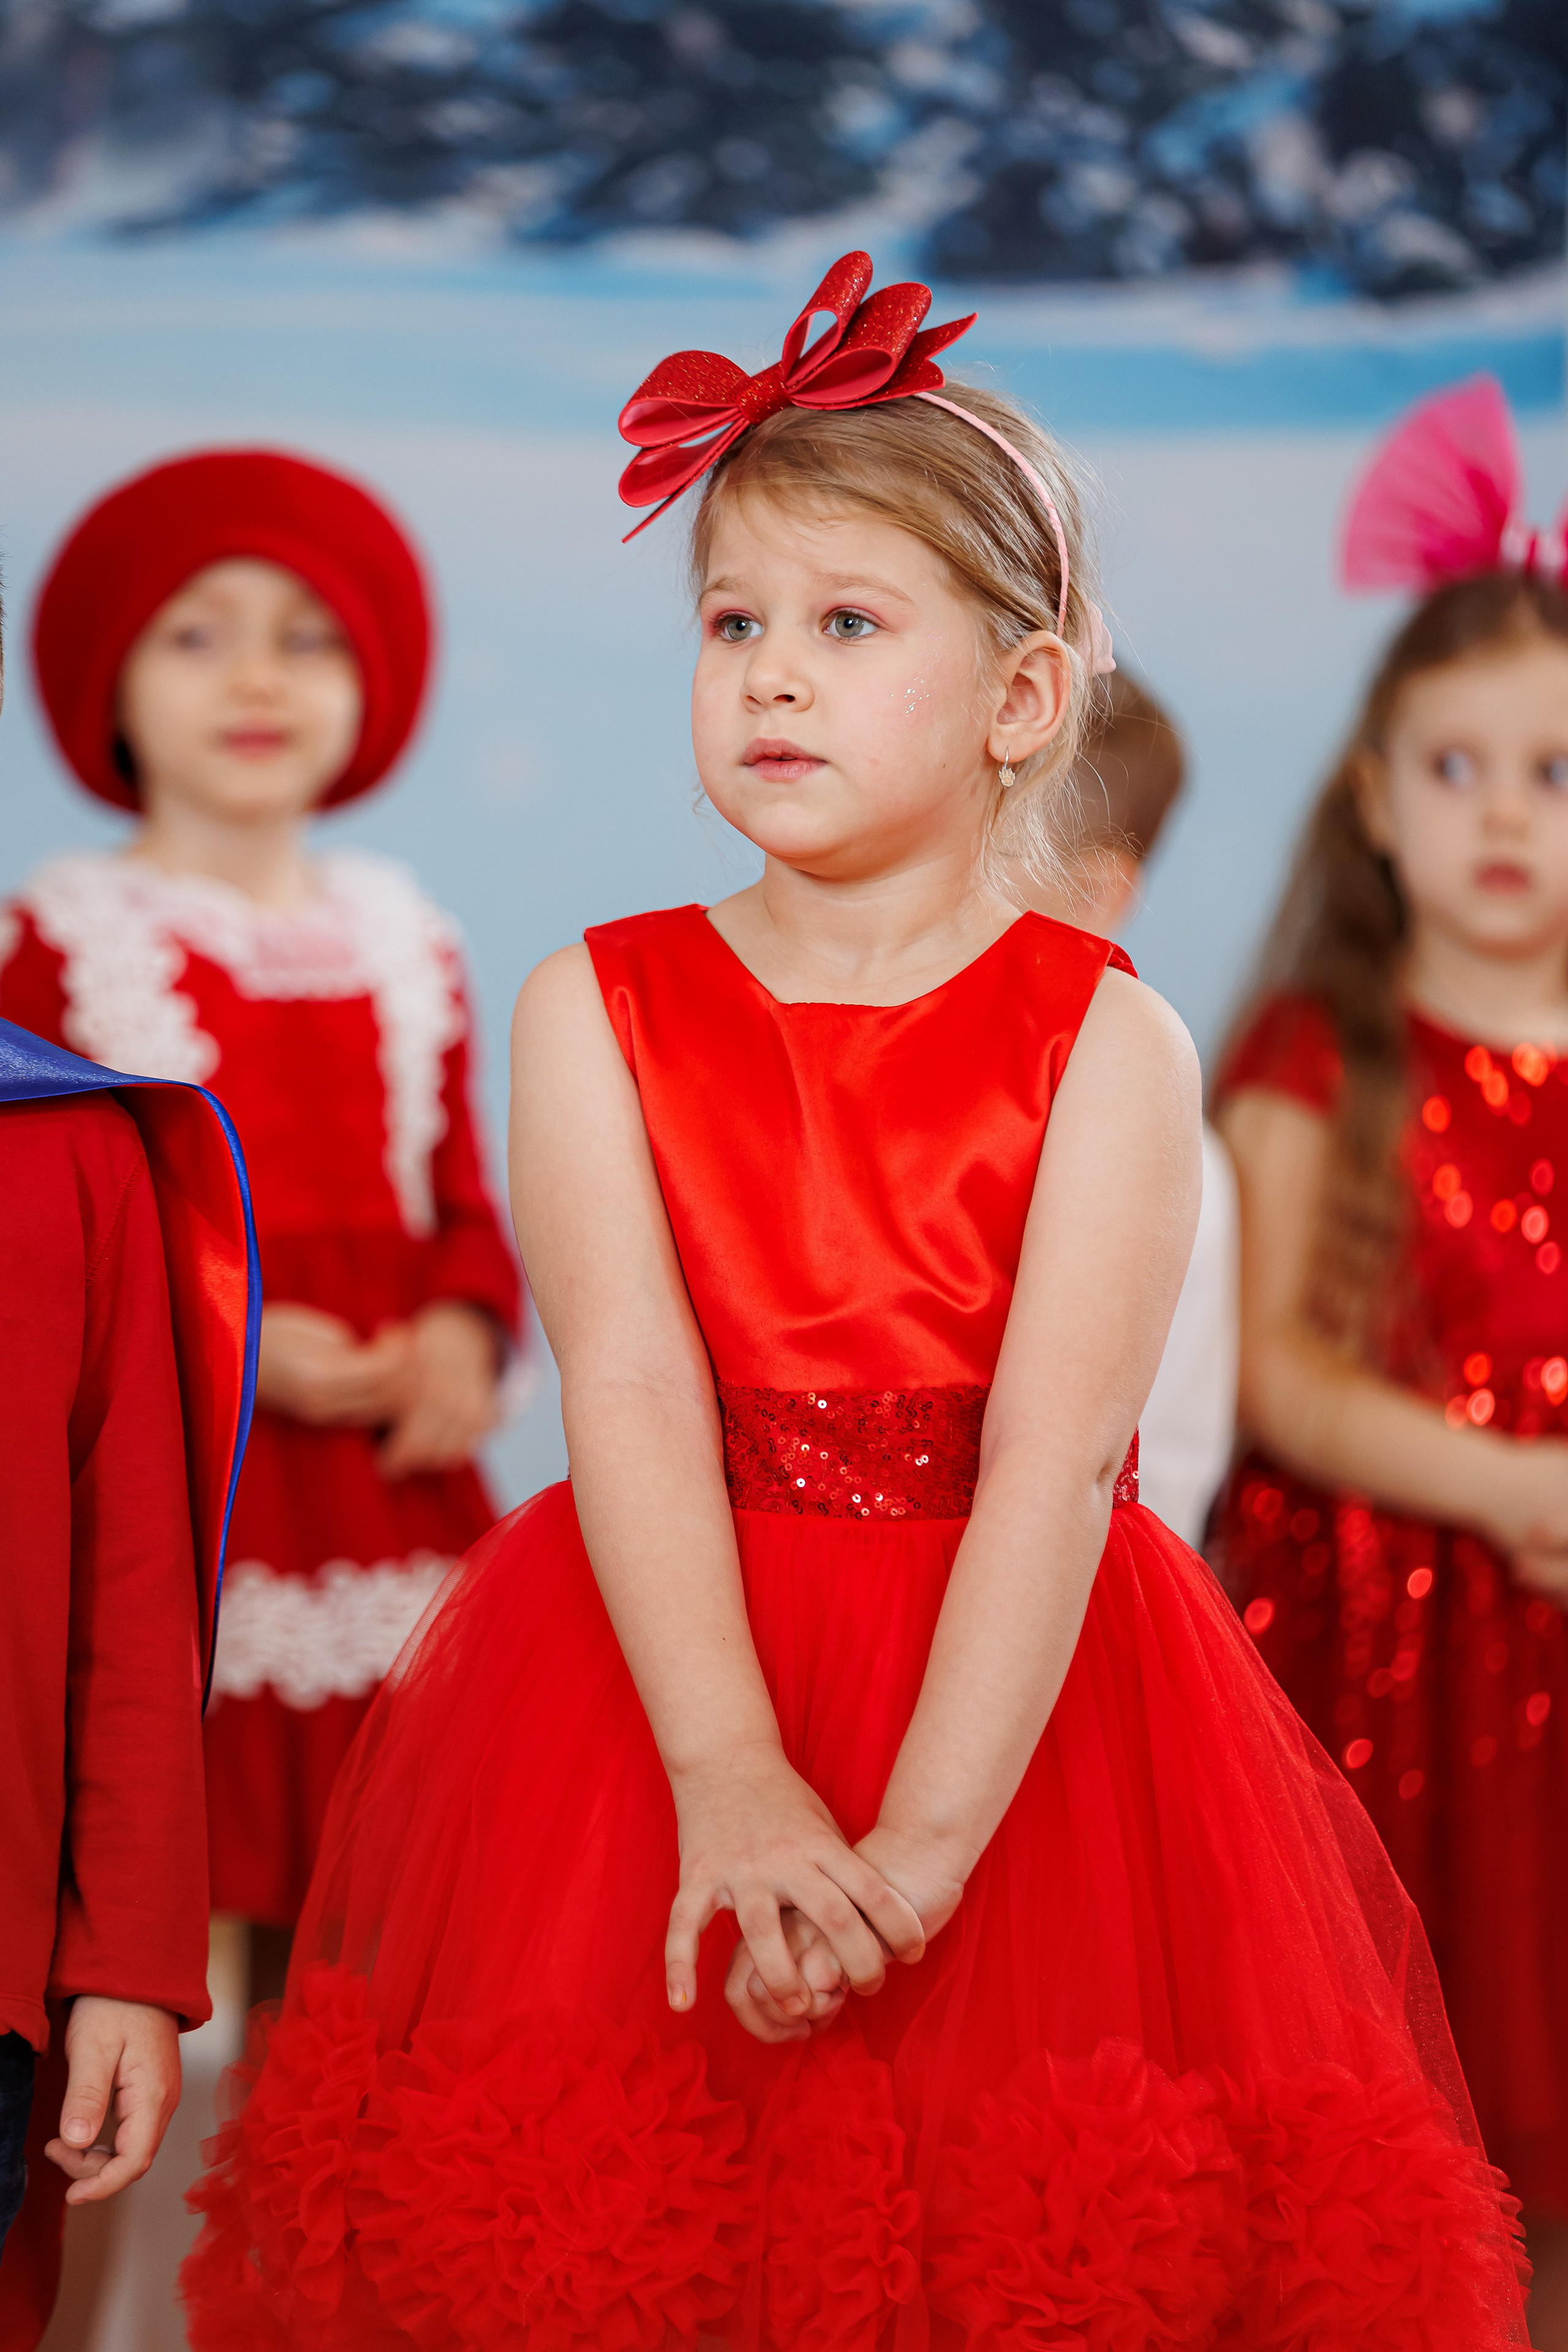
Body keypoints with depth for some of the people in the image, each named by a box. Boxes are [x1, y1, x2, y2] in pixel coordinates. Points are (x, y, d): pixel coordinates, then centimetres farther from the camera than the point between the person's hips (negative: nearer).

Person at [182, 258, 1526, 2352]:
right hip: (652, 1673, 1)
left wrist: (921, 1839, -25)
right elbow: (632, 1403, -12)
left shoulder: (1106, 1044, -6)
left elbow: (1053, 1466, -15)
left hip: (1014, 1690, -1)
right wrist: (731, 1780, -24)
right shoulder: (596, 1008, -1)